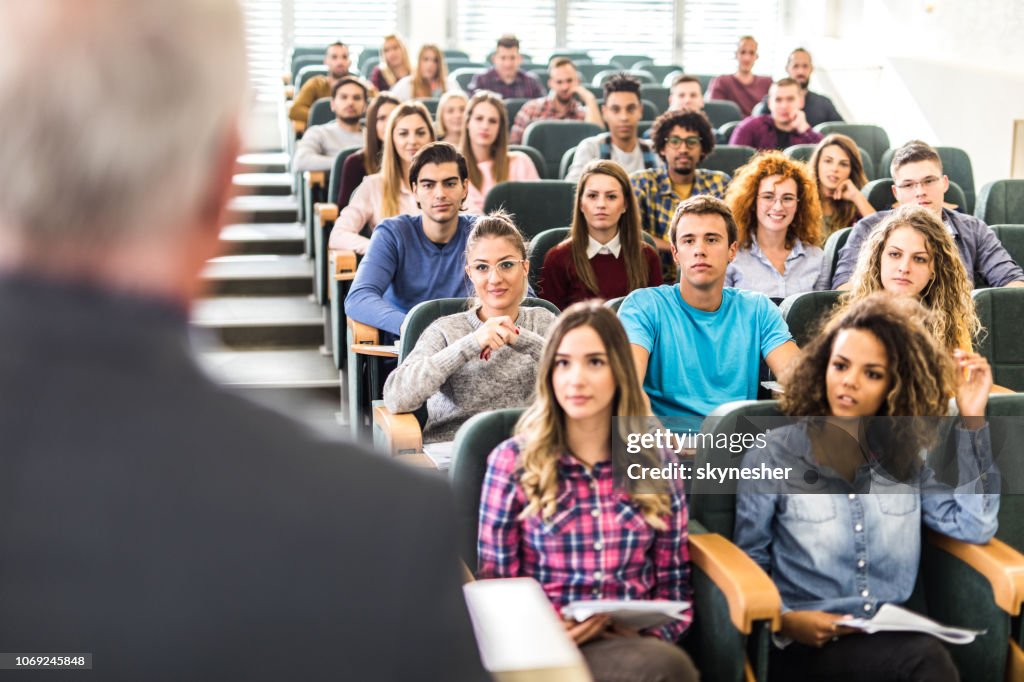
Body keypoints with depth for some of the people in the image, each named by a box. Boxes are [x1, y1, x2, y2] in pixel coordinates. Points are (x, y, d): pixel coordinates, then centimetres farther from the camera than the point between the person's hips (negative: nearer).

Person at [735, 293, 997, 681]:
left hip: (893, 638, 5)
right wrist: (785, 620, -16)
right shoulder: (772, 456, -1)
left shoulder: (905, 456, 11)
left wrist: (972, 420, -2)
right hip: (806, 646, -5)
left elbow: (973, 528, 0)